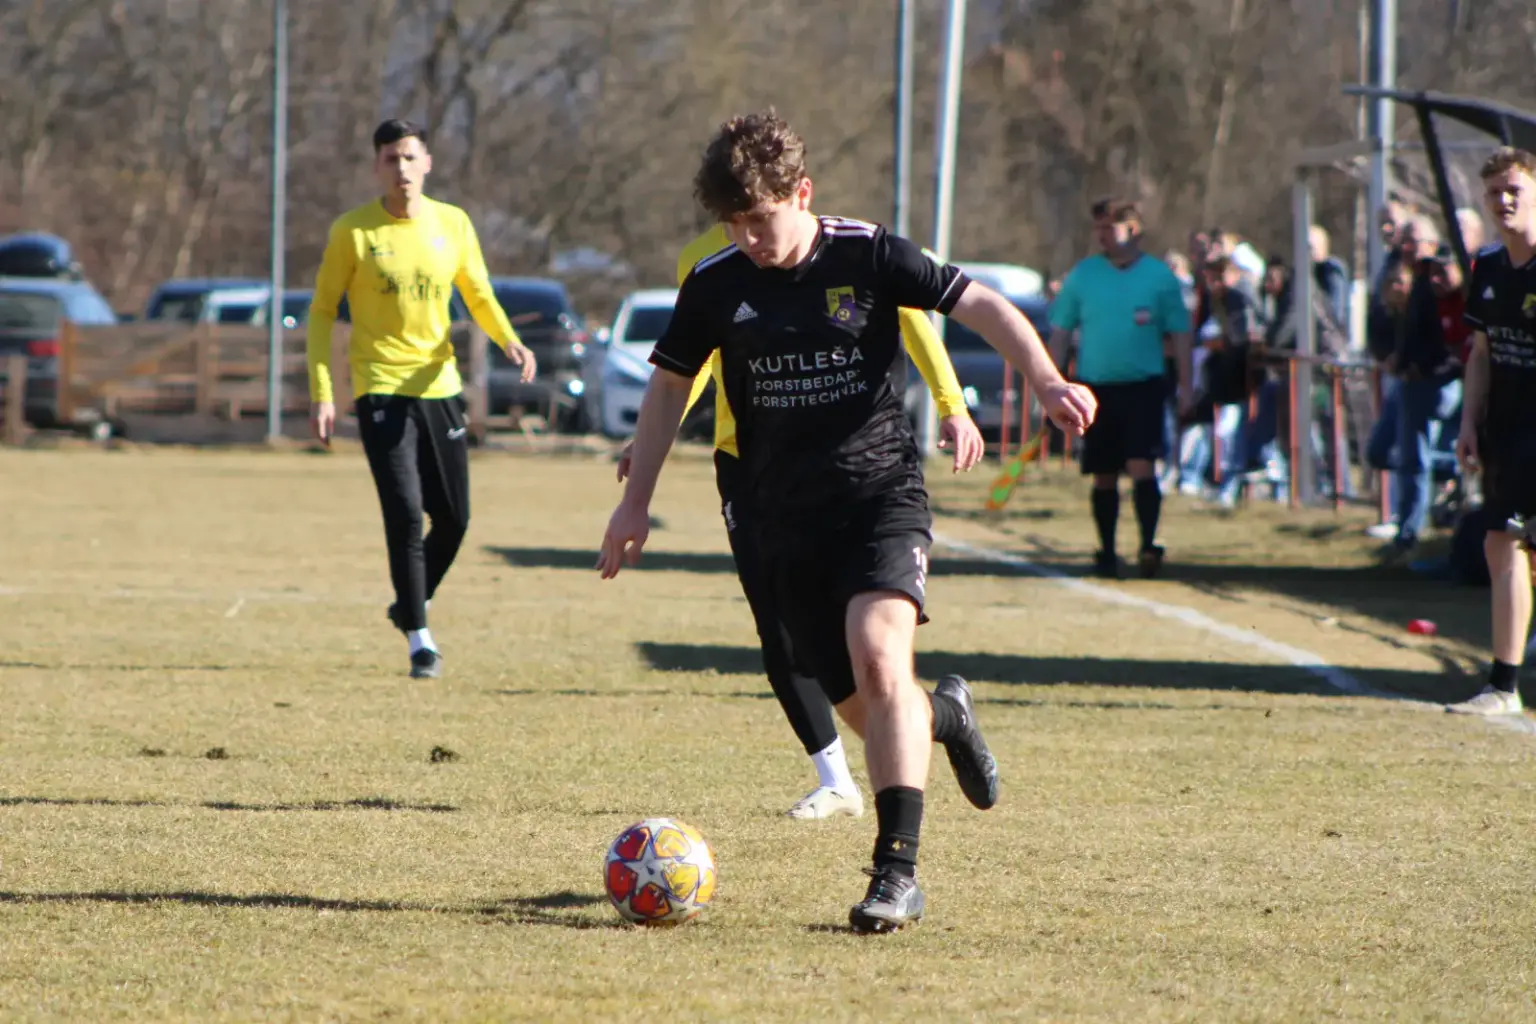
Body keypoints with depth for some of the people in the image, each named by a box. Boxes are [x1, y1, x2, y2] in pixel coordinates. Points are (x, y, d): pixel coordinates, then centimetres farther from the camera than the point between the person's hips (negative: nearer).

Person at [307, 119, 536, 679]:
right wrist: (321, 391, -9)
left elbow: (479, 296, 12)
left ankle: (411, 604, 34)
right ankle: (418, 638, -4)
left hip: (439, 386, 4)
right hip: (381, 389, -4)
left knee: (453, 518, 8)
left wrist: (509, 340, -9)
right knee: (405, 516, -14)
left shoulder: (453, 224, 3)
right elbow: (322, 311, -1)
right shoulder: (353, 231, -6)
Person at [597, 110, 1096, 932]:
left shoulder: (867, 258, -6)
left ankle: (897, 871, -28)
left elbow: (983, 307, -3)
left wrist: (1046, 382, -19)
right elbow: (670, 384, 15)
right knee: (862, 709, 3)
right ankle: (943, 716, 42)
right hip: (786, 518, 3)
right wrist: (635, 502, 14)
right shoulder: (715, 285, 2)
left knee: (878, 652, -27)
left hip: (880, 489, -3)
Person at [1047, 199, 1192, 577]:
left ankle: (1149, 545, -13)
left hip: (1143, 386, -2)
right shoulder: (1082, 275, 5)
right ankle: (1107, 553, 16)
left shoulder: (1160, 276, 2)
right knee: (1104, 476, 6)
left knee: (1142, 466, -14)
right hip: (1096, 387, 2)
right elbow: (1060, 332, 9)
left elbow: (1179, 334, 6)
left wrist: (1184, 386, 2)